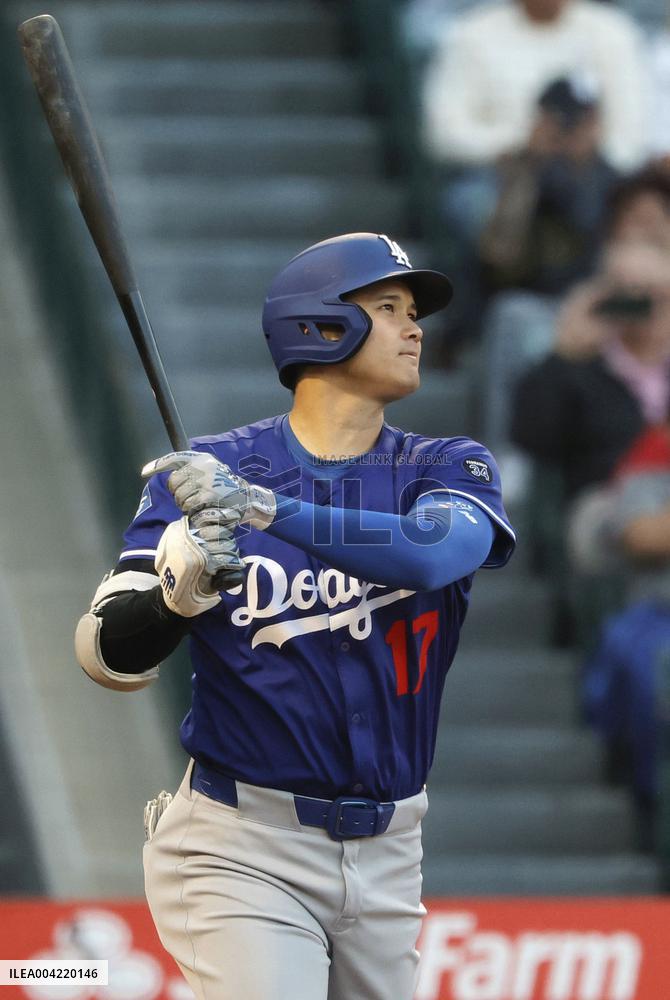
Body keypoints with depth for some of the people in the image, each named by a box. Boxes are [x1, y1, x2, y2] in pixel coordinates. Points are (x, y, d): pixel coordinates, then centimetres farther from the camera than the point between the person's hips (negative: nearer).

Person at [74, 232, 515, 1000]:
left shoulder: (446, 470, 3)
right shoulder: (203, 474, -3)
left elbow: (430, 553, -21)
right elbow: (108, 655, -9)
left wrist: (267, 509, -32)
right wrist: (182, 590, -30)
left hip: (386, 853, 4)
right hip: (244, 851, -4)